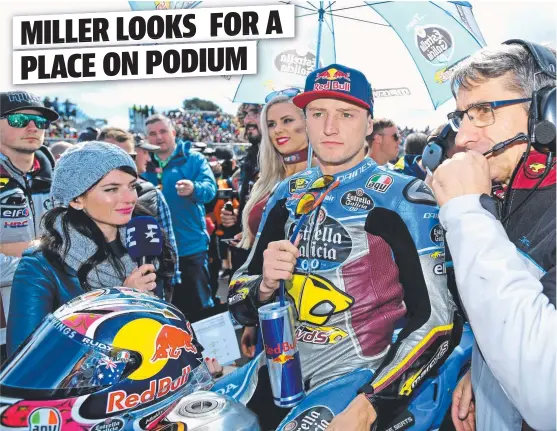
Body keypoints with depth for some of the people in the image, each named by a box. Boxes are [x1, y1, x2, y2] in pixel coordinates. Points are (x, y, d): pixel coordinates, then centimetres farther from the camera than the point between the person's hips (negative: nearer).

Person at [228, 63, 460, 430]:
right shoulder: (288, 195, 7)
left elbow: (437, 321, -10)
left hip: (360, 381, -4)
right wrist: (265, 286, -12)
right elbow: (239, 299, 10)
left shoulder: (404, 198, -7)